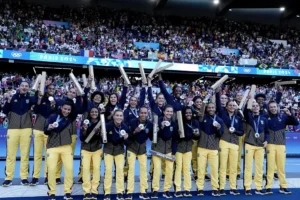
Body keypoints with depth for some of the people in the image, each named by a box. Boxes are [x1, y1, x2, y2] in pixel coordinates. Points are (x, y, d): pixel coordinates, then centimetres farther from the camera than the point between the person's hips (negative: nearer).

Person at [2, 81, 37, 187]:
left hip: (26, 129, 0)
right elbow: (5, 111, 0)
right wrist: (8, 101, -16)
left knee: (25, 154, 4)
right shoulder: (13, 97, 4)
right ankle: (8, 178, 11)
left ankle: (24, 177, 11)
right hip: (13, 128, 0)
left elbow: (36, 100, -17)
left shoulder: (29, 98, 4)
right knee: (10, 154, 3)